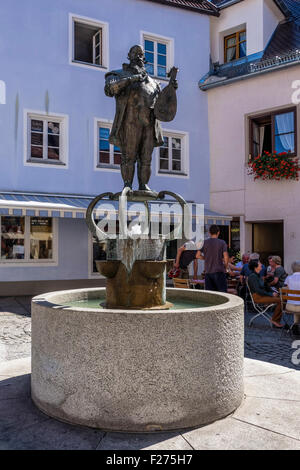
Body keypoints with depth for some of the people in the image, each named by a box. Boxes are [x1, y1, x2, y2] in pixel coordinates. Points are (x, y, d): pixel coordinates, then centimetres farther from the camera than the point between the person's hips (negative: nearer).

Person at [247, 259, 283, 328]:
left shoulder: (258, 275, 14)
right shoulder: (253, 276, -15)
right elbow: (257, 290, -21)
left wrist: (273, 292, 5)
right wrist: (271, 294, -15)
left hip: (263, 295, 9)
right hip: (258, 297, -9)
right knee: (279, 300, -20)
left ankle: (277, 321, -2)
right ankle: (274, 319, -5)